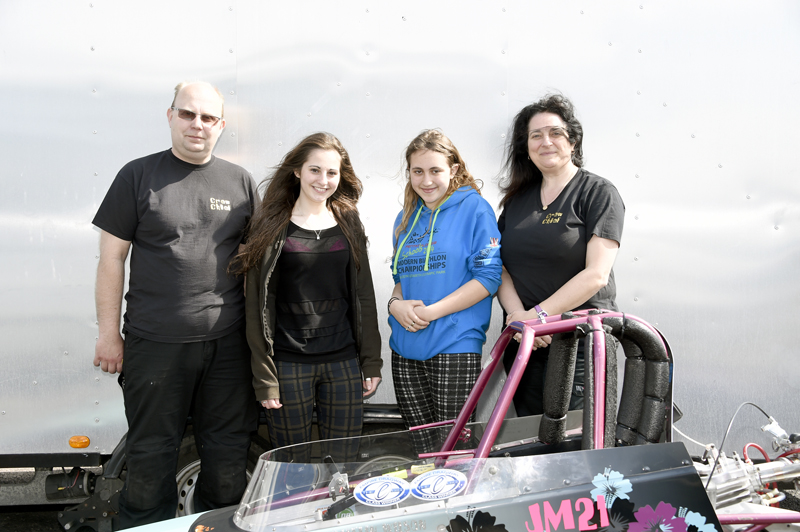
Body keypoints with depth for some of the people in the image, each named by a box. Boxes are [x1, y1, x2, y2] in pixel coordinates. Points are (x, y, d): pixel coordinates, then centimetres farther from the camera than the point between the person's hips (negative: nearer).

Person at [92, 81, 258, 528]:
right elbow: (112, 257, 0)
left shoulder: (240, 181, 7)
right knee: (151, 453, 9)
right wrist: (109, 333, -2)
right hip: (155, 342, -2)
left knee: (228, 451, 12)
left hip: (227, 341, 2)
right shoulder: (139, 176, 0)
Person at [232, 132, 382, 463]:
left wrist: (371, 361, 6)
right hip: (289, 365, -2)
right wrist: (263, 377, -7)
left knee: (343, 464, 7)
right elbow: (257, 306, -3)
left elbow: (363, 295, 11)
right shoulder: (272, 226, -1)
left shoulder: (348, 222, 9)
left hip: (344, 362, 3)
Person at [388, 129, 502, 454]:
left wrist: (432, 312, -15)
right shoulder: (406, 218, 15)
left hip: (454, 346, -6)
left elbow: (488, 277, -11)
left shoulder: (474, 208, -4)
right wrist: (396, 304, -1)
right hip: (406, 350, 6)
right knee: (423, 451, 11)